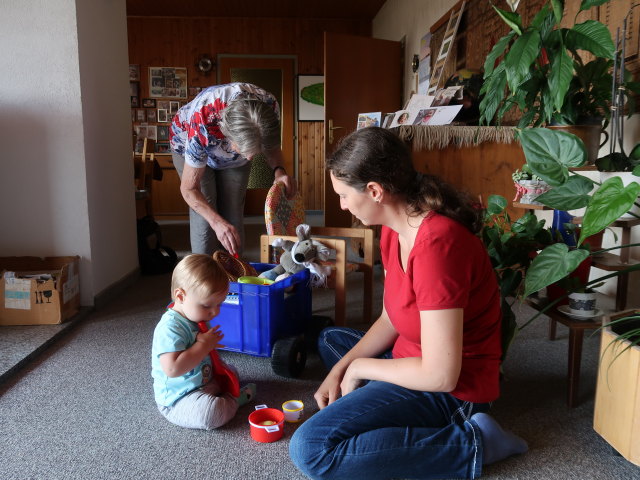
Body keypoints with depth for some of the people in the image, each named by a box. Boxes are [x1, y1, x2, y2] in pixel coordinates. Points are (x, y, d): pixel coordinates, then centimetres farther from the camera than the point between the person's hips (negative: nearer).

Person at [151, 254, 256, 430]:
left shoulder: (195, 318, 4)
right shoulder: (170, 329, -27)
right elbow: (172, 369, -38)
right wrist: (204, 344, -30)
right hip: (177, 400, -9)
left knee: (230, 371, 26)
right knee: (211, 413, -34)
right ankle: (232, 399, -6)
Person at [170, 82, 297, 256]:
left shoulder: (269, 105, -34)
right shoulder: (202, 126, -44)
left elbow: (272, 147, -10)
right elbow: (189, 189, -33)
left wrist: (279, 170, -32)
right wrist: (217, 223, -48)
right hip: (188, 147, -3)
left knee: (233, 215, -2)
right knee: (204, 219, -14)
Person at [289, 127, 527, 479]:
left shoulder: (436, 244, -31)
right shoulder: (394, 230, -1)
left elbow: (440, 376, -29)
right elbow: (390, 320, 7)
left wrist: (358, 367, -14)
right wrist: (340, 370, -4)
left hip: (451, 390, -9)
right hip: (414, 359, 10)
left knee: (310, 449, -20)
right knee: (330, 339, 26)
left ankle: (468, 444, -9)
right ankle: (395, 410, 7)